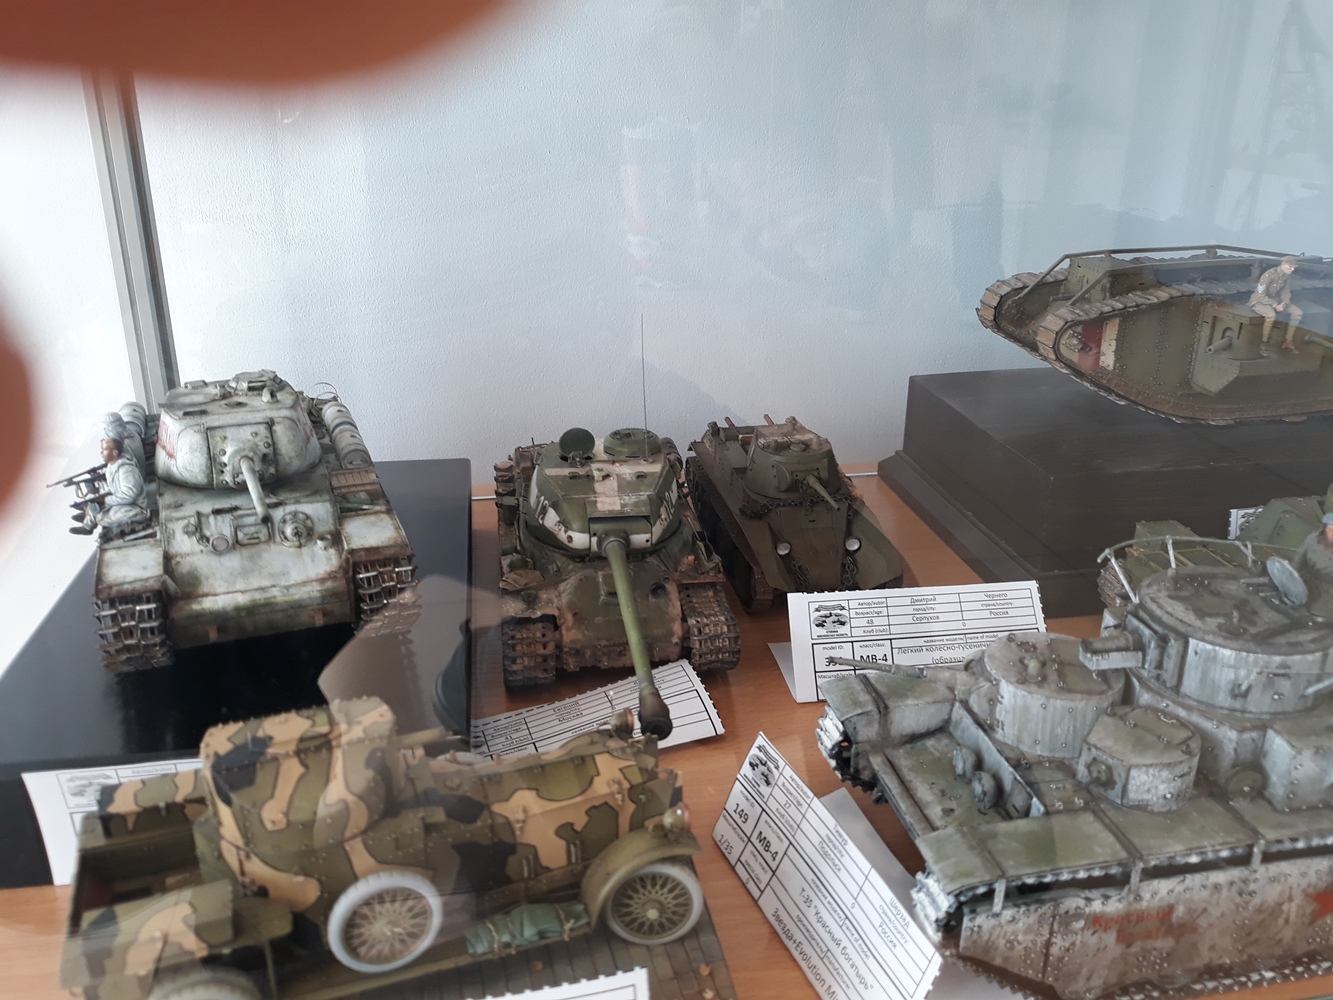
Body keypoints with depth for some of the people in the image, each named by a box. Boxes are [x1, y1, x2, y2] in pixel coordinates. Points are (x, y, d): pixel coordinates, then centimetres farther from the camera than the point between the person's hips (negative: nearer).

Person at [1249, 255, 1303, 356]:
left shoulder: (1287, 276, -6)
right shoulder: (1268, 275, -27)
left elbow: (1286, 292, 4)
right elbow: (1261, 296, -24)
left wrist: (1284, 303, -17)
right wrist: (1274, 305, -29)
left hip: (1275, 300, 8)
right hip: (1259, 301, -8)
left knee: (1297, 312, -6)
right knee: (1271, 314, -38)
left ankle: (1288, 341, 3)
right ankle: (1264, 343, -20)